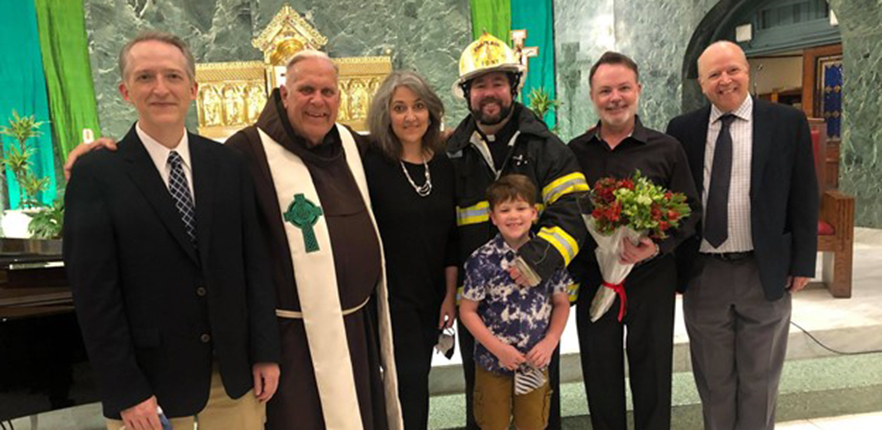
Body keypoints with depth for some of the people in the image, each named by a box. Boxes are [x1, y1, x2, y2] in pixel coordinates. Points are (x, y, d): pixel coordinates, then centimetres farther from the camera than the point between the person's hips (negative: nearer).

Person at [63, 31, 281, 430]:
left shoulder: (228, 165, 1)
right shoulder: (96, 174, -7)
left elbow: (254, 261, 2)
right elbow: (94, 293, -8)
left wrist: (265, 352, 1)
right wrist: (126, 392, -9)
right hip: (150, 381, -2)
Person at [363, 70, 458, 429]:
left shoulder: (444, 165, 3)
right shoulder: (370, 164, -12)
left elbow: (451, 234, 7)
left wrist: (451, 294, 5)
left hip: (432, 297, 5)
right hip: (390, 297, -5)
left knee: (416, 380, 16)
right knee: (411, 383, -2)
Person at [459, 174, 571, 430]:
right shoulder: (483, 260, -15)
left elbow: (561, 304, 3)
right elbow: (467, 310, -10)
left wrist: (549, 343, -9)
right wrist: (498, 348, -15)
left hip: (535, 362, 2)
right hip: (493, 361, -2)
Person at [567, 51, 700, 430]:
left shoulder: (666, 149, -1)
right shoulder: (575, 152, 2)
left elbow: (689, 210, 1)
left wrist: (658, 246, -16)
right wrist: (571, 269, -8)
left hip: (651, 279, -1)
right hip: (592, 281, 1)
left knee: (652, 375, 12)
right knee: (600, 377, 14)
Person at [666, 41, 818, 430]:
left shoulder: (788, 123, -2)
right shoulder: (682, 130, 1)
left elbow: (803, 198, 0)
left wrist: (803, 262, -2)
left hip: (765, 274, -1)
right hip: (703, 274, 1)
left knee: (759, 379, 15)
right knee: (713, 379, 15)